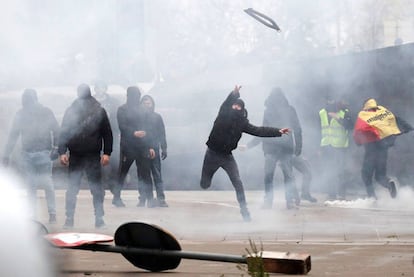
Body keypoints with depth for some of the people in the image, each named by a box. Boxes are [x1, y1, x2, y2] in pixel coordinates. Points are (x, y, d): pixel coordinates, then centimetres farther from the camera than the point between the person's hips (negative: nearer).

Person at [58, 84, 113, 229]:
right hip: (75, 157, 0)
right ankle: (69, 219, 9)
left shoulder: (99, 111, 3)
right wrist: (62, 152, -4)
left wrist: (106, 153, -5)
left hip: (94, 157, 0)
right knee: (72, 188, 3)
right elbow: (63, 133, 5)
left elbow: (107, 134, 3)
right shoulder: (71, 111, 4)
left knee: (97, 189, 3)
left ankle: (99, 219, 10)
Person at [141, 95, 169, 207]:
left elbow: (162, 134, 7)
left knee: (157, 175, -1)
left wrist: (164, 149, 1)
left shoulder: (157, 117, 6)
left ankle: (161, 198, -3)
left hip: (154, 149, 0)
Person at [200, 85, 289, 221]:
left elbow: (258, 130, -3)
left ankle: (244, 211, -3)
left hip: (227, 155, 2)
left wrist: (278, 131, -11)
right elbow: (226, 104, -29)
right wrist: (234, 95, -50)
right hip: (212, 153, -2)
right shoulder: (224, 115, -9)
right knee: (204, 185, 6)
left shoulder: (242, 122, 0)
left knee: (238, 183, -10)